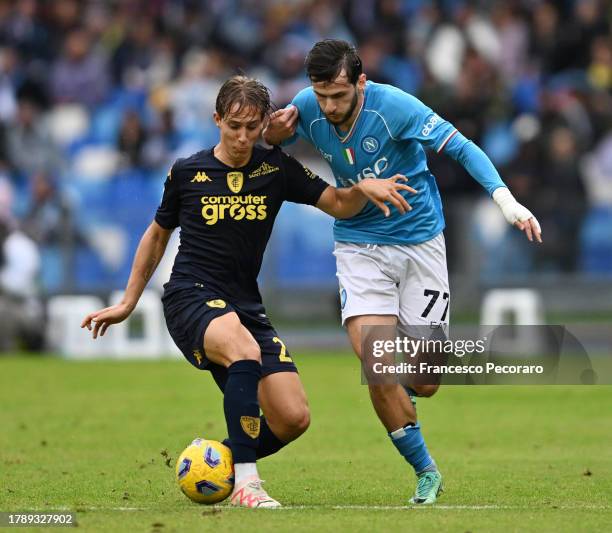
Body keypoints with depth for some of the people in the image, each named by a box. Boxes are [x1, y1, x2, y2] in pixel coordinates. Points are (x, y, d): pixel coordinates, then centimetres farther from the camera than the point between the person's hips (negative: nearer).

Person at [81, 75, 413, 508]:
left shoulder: (277, 168, 6)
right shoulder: (187, 173, 2)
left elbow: (339, 205, 8)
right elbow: (157, 235, 16)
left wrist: (365, 188, -16)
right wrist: (127, 304, 19)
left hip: (245, 306, 4)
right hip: (190, 297, -4)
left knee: (294, 419, -9)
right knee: (245, 349, -38)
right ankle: (245, 480, -39)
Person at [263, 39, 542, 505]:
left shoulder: (394, 106, -20)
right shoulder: (306, 108, -10)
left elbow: (462, 148, -19)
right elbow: (269, 150, 9)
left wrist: (504, 198, -34)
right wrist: (272, 138, -16)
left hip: (419, 240, -1)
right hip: (359, 246, 2)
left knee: (424, 384, -1)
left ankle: (401, 392, 38)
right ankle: (426, 473, 0)